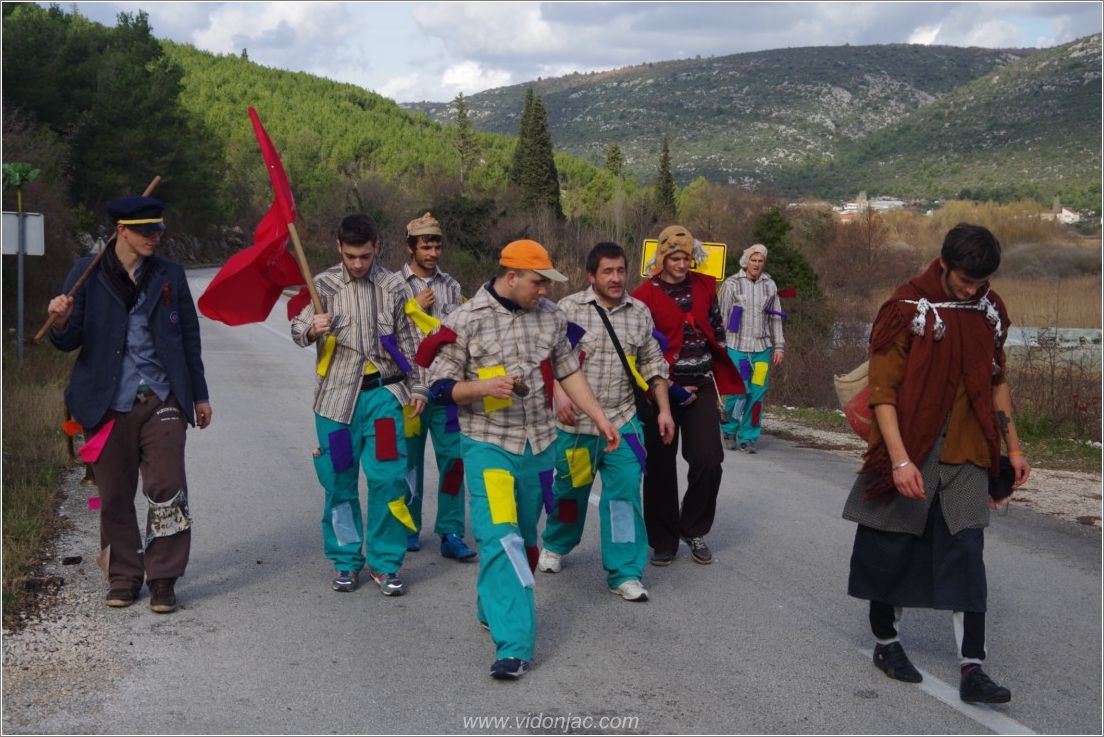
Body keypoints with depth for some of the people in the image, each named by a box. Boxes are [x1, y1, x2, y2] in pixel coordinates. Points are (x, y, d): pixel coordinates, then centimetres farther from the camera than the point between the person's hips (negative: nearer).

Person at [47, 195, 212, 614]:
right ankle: (124, 576, 22)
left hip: (162, 401, 1)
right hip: (109, 404, 0)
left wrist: (200, 395, 14)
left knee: (167, 490, -7)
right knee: (114, 496, 7)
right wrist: (61, 323, -22)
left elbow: (189, 338, 14)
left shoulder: (170, 275, 8)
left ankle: (163, 579, 4)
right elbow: (69, 342, 1)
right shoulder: (88, 273, 2)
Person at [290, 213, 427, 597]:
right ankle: (346, 561, 19)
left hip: (383, 393, 0)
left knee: (388, 478, -5)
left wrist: (417, 386, 9)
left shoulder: (393, 287, 6)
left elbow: (408, 341, 12)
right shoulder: (323, 284, 4)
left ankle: (384, 563, 8)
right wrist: (312, 328, -22)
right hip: (337, 394, 0)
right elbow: (298, 327, 1)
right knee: (339, 481, 5)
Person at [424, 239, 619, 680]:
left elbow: (568, 372, 15)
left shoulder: (550, 315, 5)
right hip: (487, 445, -5)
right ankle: (514, 647, -14)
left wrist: (599, 418, 10)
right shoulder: (466, 321, -9)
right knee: (500, 537, -15)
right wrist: (484, 386, -23)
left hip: (538, 444, 5)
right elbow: (440, 386, -6)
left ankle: (491, 607, 39)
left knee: (523, 536, 15)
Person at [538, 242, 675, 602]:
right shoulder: (570, 308, -5)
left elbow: (653, 364, 13)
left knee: (625, 492, -6)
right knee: (571, 488, 13)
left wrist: (663, 409, 9)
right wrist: (559, 393, -21)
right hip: (575, 422, -2)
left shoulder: (640, 312, 7)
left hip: (622, 421, 2)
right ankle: (556, 545, 41)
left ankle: (624, 573, 2)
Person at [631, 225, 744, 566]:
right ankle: (663, 541, 17)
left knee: (708, 461, -6)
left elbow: (717, 329, 17)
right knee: (661, 467, 3)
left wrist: (720, 376, 15)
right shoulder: (646, 294, -7)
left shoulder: (704, 286, 6)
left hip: (702, 387, 3)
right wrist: (670, 389, -9)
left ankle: (694, 531, 15)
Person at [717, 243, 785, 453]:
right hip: (736, 347, -3)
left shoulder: (770, 285, 11)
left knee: (757, 393, -1)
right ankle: (729, 430, 15)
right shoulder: (731, 284, 0)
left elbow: (775, 319, 16)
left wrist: (779, 346, 11)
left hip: (762, 348, 3)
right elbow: (721, 317, 2)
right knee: (738, 390, -9)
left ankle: (748, 437, 9)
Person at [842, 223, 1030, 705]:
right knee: (892, 552, 8)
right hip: (909, 453, -4)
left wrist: (1013, 447, 14)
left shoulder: (990, 311, 4)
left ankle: (972, 670, 2)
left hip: (965, 456, 4)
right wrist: (899, 459, -22)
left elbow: (997, 382, 16)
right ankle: (885, 643, 28)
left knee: (966, 557, 0)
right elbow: (883, 391, -15)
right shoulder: (907, 310, -13)